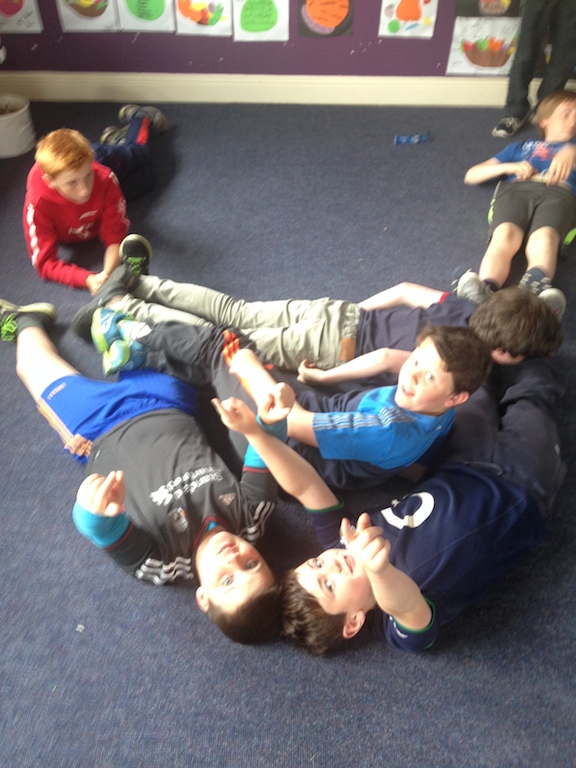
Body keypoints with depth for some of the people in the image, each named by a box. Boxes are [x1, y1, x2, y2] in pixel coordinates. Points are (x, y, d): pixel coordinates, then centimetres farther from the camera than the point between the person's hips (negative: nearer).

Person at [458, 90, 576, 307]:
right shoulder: (520, 147, 40)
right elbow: (471, 176, 32)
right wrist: (508, 167, 14)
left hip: (558, 193, 0)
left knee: (544, 238, -37)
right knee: (505, 235, -36)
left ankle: (536, 291, -67)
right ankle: (486, 290, -64)